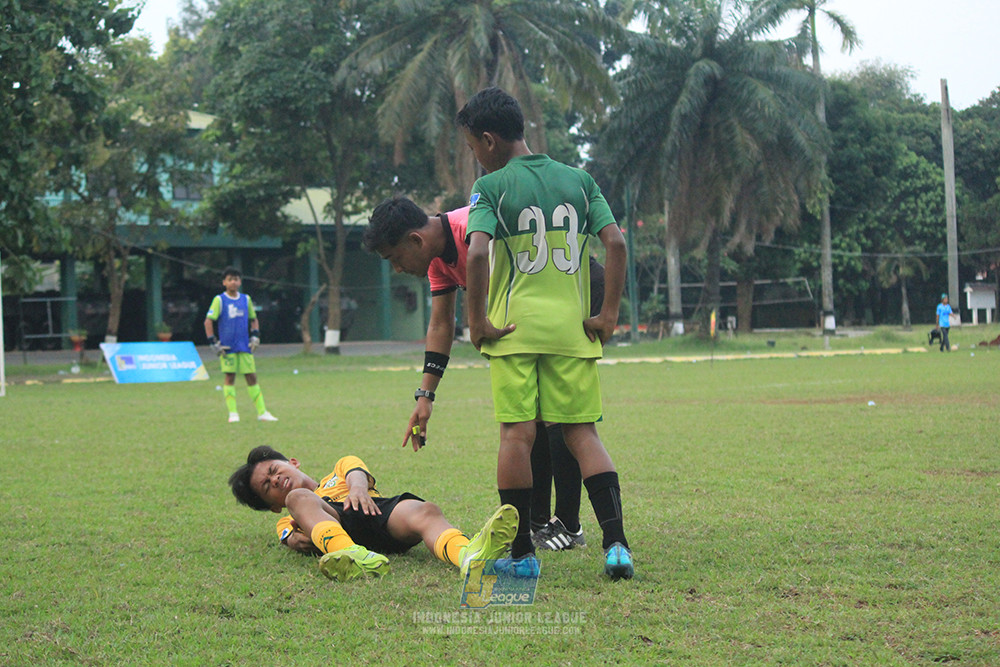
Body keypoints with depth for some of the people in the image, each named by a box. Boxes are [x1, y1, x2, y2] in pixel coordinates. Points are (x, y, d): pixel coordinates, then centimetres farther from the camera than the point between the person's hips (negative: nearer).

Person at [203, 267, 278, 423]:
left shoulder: (246, 299, 10)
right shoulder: (219, 300, -2)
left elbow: (253, 319, 22)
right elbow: (208, 321, -3)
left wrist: (255, 336, 8)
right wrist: (213, 342, -8)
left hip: (245, 346, 3)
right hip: (227, 347, -3)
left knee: (252, 377, 3)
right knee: (230, 377, -3)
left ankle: (262, 412, 5)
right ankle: (233, 413, 2)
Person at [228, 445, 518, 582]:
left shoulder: (340, 470, 39)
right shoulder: (286, 521, 37)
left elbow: (357, 472, 14)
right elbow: (291, 537, 13)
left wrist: (357, 486, -11)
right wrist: (296, 538, -13)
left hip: (377, 509, 0)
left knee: (424, 511, -31)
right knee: (299, 496, -30)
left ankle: (469, 554, -67)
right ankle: (354, 557, -60)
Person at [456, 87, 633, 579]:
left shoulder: (490, 187, -3)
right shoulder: (579, 180, 9)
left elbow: (478, 252, -18)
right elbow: (616, 243, 0)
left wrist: (477, 321, -10)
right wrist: (609, 313, 3)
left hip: (514, 328, -3)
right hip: (571, 328, 3)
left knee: (517, 434, 2)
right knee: (581, 432, 6)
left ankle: (520, 552, 6)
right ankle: (615, 543, -7)